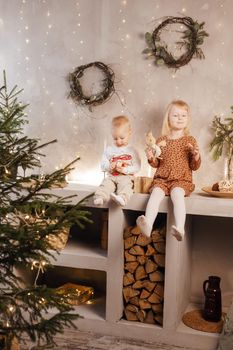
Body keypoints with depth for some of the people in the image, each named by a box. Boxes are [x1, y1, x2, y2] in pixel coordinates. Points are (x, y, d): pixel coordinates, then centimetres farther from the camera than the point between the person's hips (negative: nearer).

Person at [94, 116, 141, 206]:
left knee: (125, 185, -34)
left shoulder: (132, 151, 6)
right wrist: (110, 166, -12)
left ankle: (122, 198, -59)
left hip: (126, 177, -2)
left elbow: (137, 167, -1)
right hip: (111, 176, 3)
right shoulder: (109, 150, 13)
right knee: (106, 184, -28)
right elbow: (103, 165, 11)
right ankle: (100, 197, -49)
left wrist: (124, 170, -16)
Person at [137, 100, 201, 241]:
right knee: (156, 192, -30)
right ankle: (148, 224, -48)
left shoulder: (190, 140, 8)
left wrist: (196, 156, -13)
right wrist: (151, 158, -5)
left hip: (182, 180, -1)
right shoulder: (161, 140, 13)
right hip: (162, 179, 2)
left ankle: (180, 228, -46)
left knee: (177, 193, -34)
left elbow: (194, 166, 9)